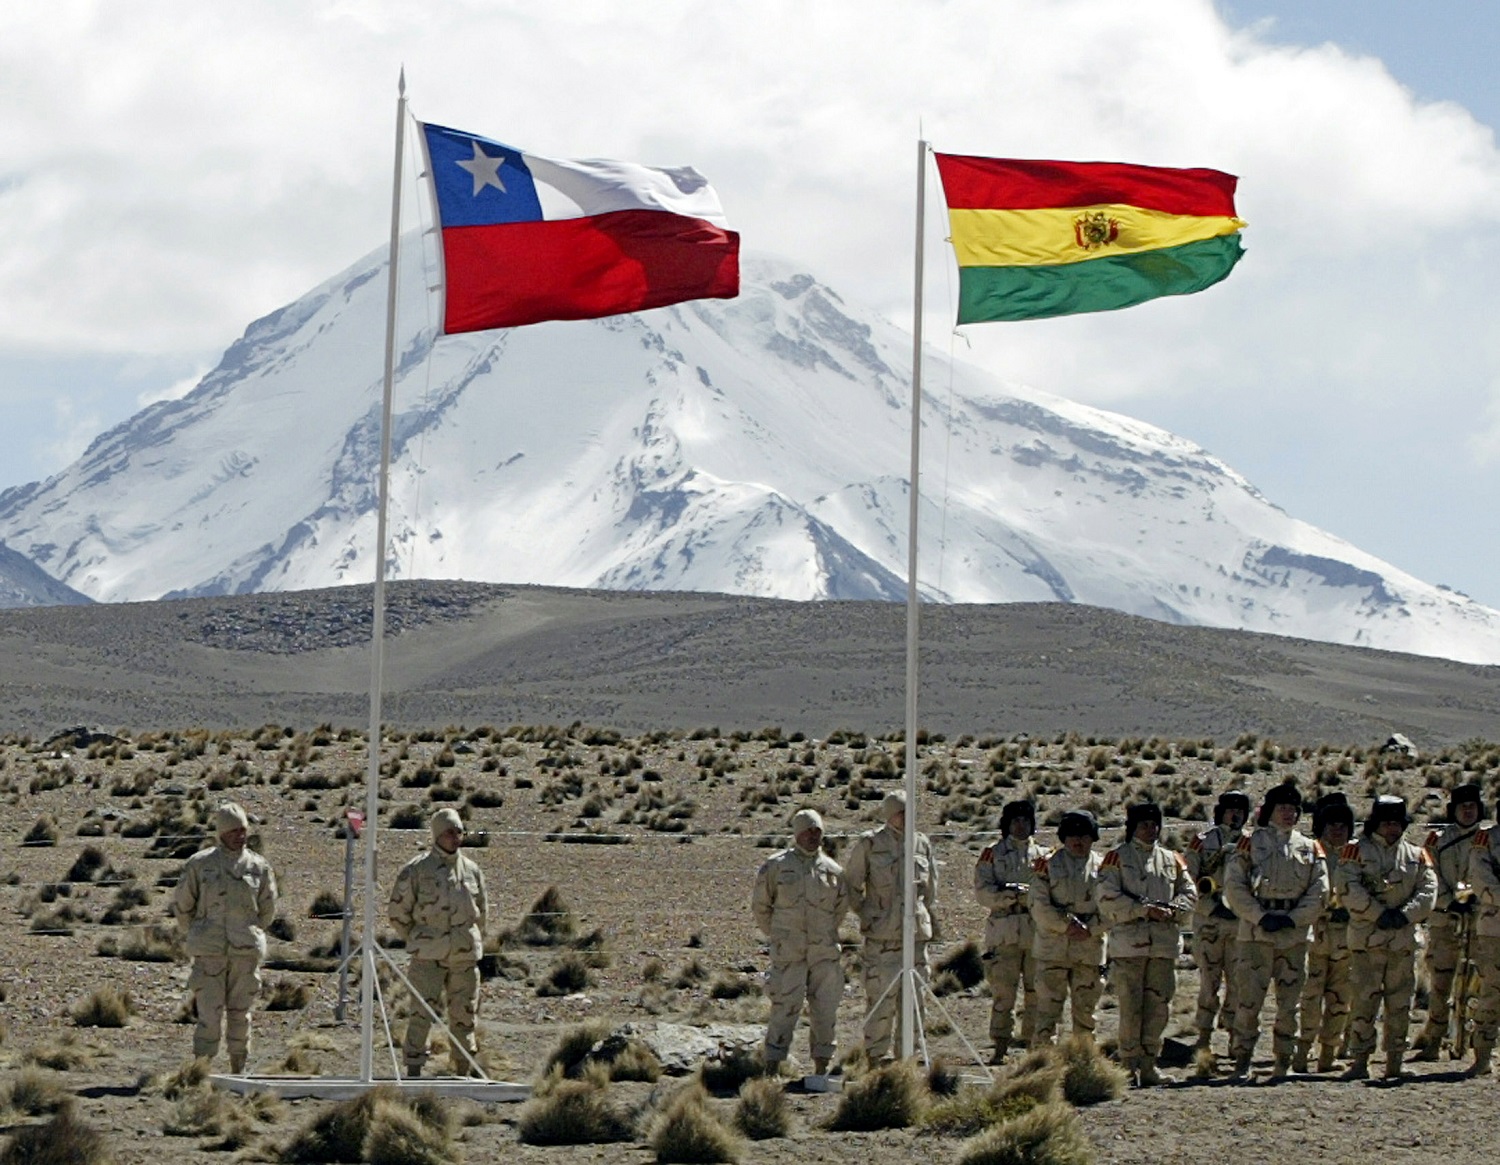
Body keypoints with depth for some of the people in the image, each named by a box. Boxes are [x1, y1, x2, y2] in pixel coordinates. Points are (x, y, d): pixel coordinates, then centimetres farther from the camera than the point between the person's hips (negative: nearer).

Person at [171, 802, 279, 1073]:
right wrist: (197, 937, 15)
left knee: (240, 1012, 8)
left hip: (246, 952, 2)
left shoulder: (259, 867, 5)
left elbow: (267, 910, 17)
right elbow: (181, 904, 10)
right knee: (210, 1013, -8)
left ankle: (238, 1070, 17)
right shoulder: (199, 864, 0)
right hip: (209, 953, -2)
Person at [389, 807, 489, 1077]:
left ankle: (463, 1072, 14)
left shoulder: (472, 870, 9)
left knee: (464, 1015, 7)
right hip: (428, 957, -4)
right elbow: (398, 912, 2)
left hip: (465, 955, 4)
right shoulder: (416, 870, -3)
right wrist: (418, 942, 6)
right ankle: (413, 1070, -6)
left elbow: (482, 913, 22)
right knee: (422, 1014, -9)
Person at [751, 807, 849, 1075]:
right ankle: (771, 1070, -5)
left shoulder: (833, 870, 8)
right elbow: (759, 904, 10)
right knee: (784, 1008, -7)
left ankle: (821, 1068, 13)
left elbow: (842, 905, 23)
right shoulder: (776, 866, 0)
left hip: (825, 952, 3)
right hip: (788, 953, -3)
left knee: (825, 1011, 4)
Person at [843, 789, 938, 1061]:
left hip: (916, 930, 4)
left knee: (914, 996, 7)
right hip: (882, 935, -4)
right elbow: (851, 885, 5)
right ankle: (877, 1053, 0)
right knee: (882, 995, -7)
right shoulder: (869, 844, -2)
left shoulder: (922, 844, 10)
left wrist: (932, 918, 17)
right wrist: (866, 914, -2)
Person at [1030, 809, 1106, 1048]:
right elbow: (1039, 907, -5)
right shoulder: (1048, 865, 2)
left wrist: (1090, 930, -12)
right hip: (1053, 948, -2)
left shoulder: (1102, 868, 7)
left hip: (1090, 949, 2)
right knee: (1048, 1007, -5)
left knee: (1085, 1010, 8)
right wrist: (1066, 925, -15)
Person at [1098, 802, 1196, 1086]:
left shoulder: (1172, 860, 17)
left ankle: (1148, 1064, 12)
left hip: (1164, 943, 4)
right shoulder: (1117, 858, 3)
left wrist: (1173, 911, -7)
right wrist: (1145, 909, -15)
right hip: (1128, 942, -4)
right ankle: (1129, 1066, 0)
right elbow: (1108, 897, -7)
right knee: (1130, 1008, -5)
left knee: (1158, 1008, 4)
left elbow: (1189, 893, 14)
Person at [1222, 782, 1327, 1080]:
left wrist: (1293, 919, -8)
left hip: (1295, 933, 3)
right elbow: (1234, 885, -3)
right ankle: (1242, 1060, -1)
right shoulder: (1251, 843, 4)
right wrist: (1261, 917, -12)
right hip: (1256, 932, -3)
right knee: (1250, 997, -7)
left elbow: (1319, 891, 6)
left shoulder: (1310, 848, 12)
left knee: (1289, 1001, 6)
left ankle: (1284, 1060, 13)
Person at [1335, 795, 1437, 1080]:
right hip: (1366, 937, -4)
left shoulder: (1417, 856, 14)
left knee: (1400, 1003, 5)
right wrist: (1379, 913, -16)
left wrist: (1406, 914, -12)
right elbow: (1349, 889, -10)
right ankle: (1360, 1061, -4)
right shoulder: (1357, 851, 1)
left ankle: (1395, 1062, 11)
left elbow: (1428, 890, 4)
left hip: (1404, 938, 4)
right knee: (1364, 1000, -7)